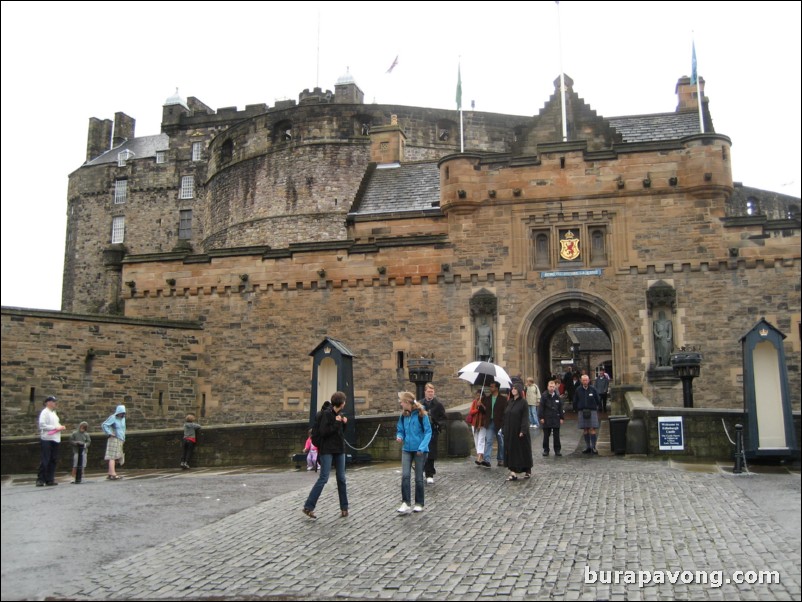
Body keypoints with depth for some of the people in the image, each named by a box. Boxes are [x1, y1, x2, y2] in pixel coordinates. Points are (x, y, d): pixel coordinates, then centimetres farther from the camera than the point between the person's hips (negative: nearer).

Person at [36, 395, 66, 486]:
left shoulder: (53, 412, 18)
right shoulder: (44, 412, -8)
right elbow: (42, 425, -17)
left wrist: (60, 427, 5)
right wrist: (56, 428, -17)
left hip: (55, 439, 8)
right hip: (47, 439, -8)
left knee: (53, 460, 9)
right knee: (45, 460, -6)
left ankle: (49, 480, 15)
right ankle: (40, 480, 1)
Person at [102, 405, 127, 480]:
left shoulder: (123, 418, 16)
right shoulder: (113, 418, -8)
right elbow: (104, 425, -17)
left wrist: (123, 438, 22)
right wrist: (110, 433, -18)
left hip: (120, 440, 8)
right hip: (114, 439, -8)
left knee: (115, 458, 6)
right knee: (112, 457, -12)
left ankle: (110, 474, 9)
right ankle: (113, 475, -18)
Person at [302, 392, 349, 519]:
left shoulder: (339, 414, 9)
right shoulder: (326, 413, -13)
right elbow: (322, 432, -20)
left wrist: (344, 423, 0)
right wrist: (336, 424, -18)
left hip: (339, 450, 7)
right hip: (327, 450, -7)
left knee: (341, 479, 7)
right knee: (323, 478, -8)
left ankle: (344, 507, 15)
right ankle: (308, 507, -2)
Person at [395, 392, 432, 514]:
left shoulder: (421, 414, -12)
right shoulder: (403, 415, 3)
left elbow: (428, 432, -11)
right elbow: (400, 430, 13)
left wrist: (422, 447, -19)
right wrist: (399, 437, -10)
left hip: (420, 450, -4)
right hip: (406, 449, 4)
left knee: (418, 478, 6)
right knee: (405, 476, -11)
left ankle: (419, 504, 18)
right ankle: (406, 503, -7)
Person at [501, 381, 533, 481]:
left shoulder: (523, 402, -9)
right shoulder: (509, 402, 10)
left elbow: (525, 418, -14)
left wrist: (523, 430, -20)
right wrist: (504, 428, 8)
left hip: (519, 431, -6)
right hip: (510, 431, 6)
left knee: (522, 450, 4)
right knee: (511, 450, 2)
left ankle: (528, 470, 22)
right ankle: (513, 473, 3)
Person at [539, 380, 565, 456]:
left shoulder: (557, 396, 4)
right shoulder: (544, 396, -3)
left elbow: (561, 407, 8)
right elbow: (541, 407, -4)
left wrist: (561, 418, 4)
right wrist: (542, 418, -8)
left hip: (556, 419, 2)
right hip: (547, 419, -2)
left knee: (556, 436, 5)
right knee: (546, 436, 6)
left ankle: (557, 450, 13)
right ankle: (546, 450, 15)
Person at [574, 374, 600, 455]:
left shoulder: (593, 389, 1)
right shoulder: (578, 390, 4)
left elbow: (597, 400, 7)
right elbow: (575, 402, 10)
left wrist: (596, 408, 2)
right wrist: (577, 410, 5)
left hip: (592, 411, -2)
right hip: (582, 411, 2)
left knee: (592, 429, -7)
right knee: (585, 430, 6)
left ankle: (593, 447, -3)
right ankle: (587, 447, 13)